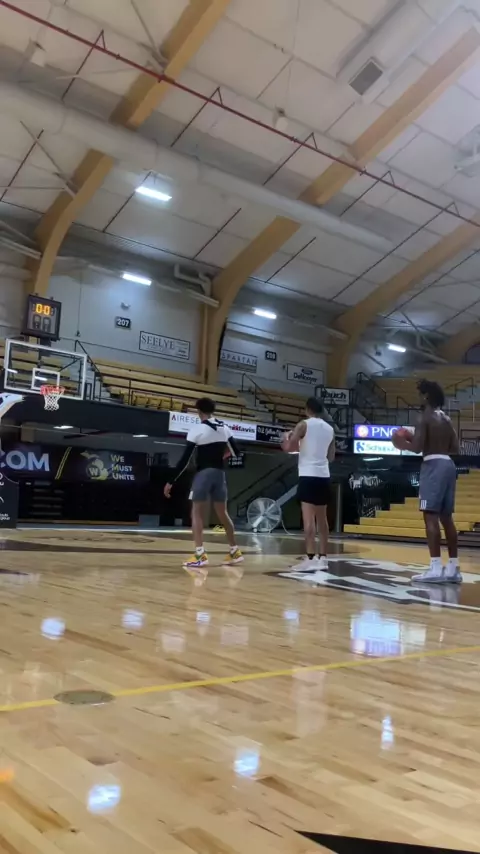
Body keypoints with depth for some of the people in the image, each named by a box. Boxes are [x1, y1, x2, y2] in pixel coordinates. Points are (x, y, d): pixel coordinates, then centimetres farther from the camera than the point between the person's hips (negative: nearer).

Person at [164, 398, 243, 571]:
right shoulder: (225, 429, 7)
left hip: (204, 473, -6)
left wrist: (171, 482, -8)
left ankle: (200, 555, -13)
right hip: (219, 474, 6)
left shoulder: (197, 430, -9)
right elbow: (236, 452, 13)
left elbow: (185, 459, -12)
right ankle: (235, 551, 24)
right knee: (223, 513, 17)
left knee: (197, 513, -2)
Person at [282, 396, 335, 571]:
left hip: (309, 475, -6)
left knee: (309, 517, -10)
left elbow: (288, 447, -9)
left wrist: (287, 438, 12)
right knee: (322, 518, 13)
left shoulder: (304, 425, -4)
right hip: (324, 475, 6)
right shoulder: (330, 429, 15)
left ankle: (310, 558, -16)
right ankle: (323, 558, 17)